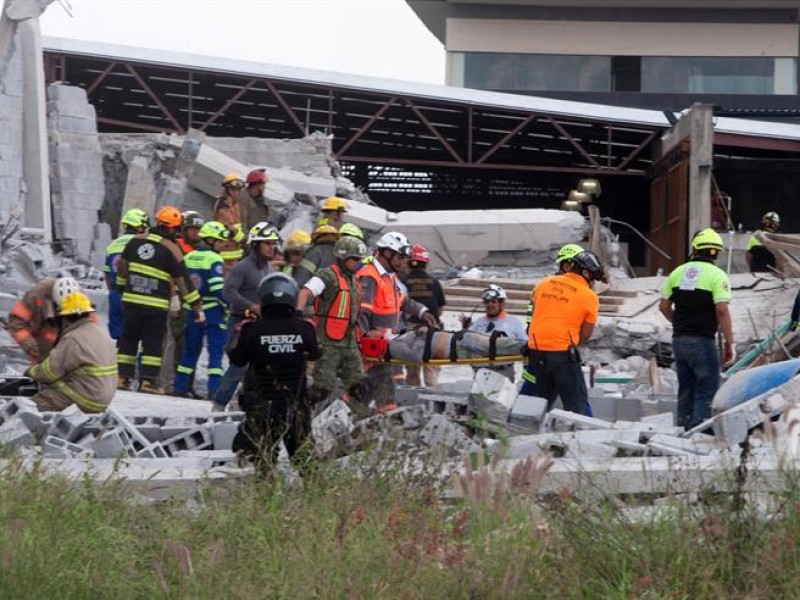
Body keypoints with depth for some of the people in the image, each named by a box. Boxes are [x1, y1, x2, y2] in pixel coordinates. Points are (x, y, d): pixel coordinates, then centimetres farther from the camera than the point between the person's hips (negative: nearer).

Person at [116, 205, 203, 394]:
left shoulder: (136, 240, 6)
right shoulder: (172, 250, -8)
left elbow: (122, 266, 15)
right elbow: (183, 281, -8)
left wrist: (122, 289, 29)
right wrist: (197, 306, -4)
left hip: (131, 300, 4)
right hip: (156, 305, -4)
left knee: (128, 339, 12)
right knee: (153, 342, 2)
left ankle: (123, 376, 10)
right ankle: (148, 380, -2)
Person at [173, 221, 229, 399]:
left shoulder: (189, 257, 9)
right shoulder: (214, 259, -12)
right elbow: (218, 287, -18)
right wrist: (228, 305, -8)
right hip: (213, 310, -6)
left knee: (190, 349, 14)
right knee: (216, 351, -2)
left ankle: (181, 385, 15)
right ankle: (214, 388, -9)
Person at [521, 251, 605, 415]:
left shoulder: (545, 283, 9)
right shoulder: (589, 297, -4)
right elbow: (585, 335, -2)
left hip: (535, 351, 5)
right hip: (563, 353, -5)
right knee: (577, 404, 3)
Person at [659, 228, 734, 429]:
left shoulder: (678, 272, 8)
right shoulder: (716, 275, -9)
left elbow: (664, 306, 13)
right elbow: (722, 310, -17)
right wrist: (729, 343, -12)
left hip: (679, 339, 6)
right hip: (702, 341, -6)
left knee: (686, 388, 15)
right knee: (707, 390, -2)